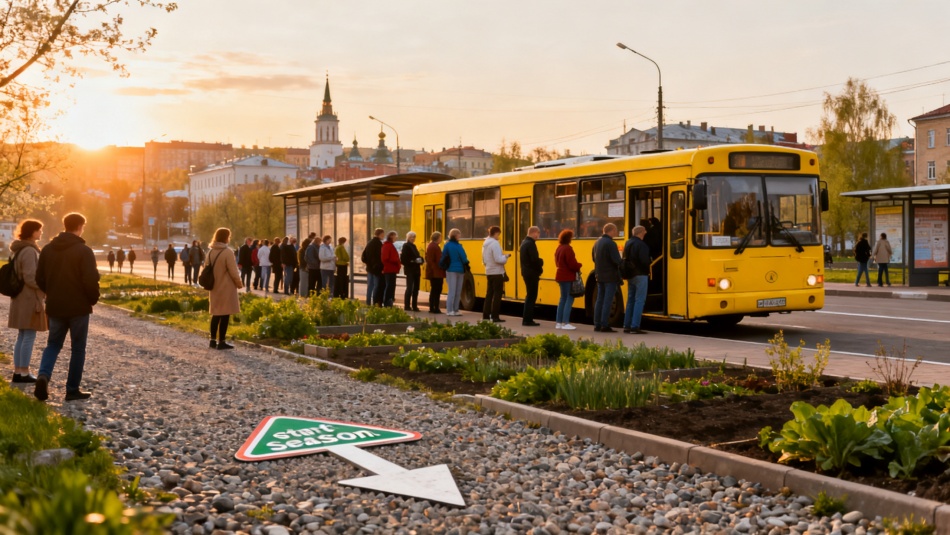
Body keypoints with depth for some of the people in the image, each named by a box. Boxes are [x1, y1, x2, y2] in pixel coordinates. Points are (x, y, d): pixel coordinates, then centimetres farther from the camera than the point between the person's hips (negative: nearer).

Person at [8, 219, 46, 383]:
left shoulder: (21, 250, 14)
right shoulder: (29, 251, -17)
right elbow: (30, 278, -22)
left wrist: (44, 285, 15)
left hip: (21, 298, 10)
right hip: (30, 299, -10)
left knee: (22, 336, 13)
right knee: (29, 337, -4)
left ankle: (17, 372, 16)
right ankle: (24, 373, -1)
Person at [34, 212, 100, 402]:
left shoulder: (48, 249, 5)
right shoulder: (84, 251, -13)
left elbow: (40, 279, 8)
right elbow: (91, 281, -19)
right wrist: (93, 299, -1)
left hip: (55, 307, 5)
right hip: (79, 307, -5)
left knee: (53, 344, 16)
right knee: (78, 348, 7)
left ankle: (43, 376, -10)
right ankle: (72, 389, 10)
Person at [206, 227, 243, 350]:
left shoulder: (210, 252, 7)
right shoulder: (228, 252, -15)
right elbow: (233, 271, -15)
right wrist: (239, 283, -1)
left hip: (214, 288, 7)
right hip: (226, 288, -7)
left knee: (216, 314, 14)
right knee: (225, 315, -1)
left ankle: (213, 340, 17)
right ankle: (221, 342, 1)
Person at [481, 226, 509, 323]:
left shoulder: (485, 244, 10)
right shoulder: (495, 243, -16)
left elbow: (484, 260, 16)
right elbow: (498, 259, -22)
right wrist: (505, 257, -5)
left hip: (489, 272, 8)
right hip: (497, 272, -8)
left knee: (489, 293, 13)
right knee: (497, 294, -3)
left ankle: (485, 315, 15)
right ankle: (495, 317, -3)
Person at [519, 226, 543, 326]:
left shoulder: (524, 243, 14)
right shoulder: (531, 244, -17)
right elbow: (535, 259, -24)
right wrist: (541, 262, -5)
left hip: (526, 272, 10)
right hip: (532, 273, -10)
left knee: (530, 296, 16)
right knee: (532, 296, -5)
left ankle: (526, 319, 19)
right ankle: (527, 320, -3)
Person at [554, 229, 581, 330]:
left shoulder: (559, 248, 13)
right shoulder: (568, 248, -16)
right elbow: (572, 263, -20)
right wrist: (578, 268, -1)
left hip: (561, 275, 10)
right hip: (568, 277, -10)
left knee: (563, 298, 14)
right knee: (569, 298, -7)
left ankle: (558, 322, 14)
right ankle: (565, 323, -11)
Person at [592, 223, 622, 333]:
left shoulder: (598, 242, 10)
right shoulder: (610, 243, -16)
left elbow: (593, 257, 19)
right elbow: (617, 260, -21)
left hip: (600, 276, 8)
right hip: (610, 276, -8)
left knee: (599, 300, 11)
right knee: (607, 301, -6)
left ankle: (597, 324, 13)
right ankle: (604, 325, -6)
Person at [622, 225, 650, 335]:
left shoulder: (628, 243, 11)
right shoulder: (641, 245, -16)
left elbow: (625, 259, 14)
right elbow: (645, 260, -23)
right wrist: (648, 266, -4)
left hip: (631, 275, 9)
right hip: (640, 275, -9)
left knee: (630, 300, 14)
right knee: (639, 300, -6)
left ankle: (627, 326, 16)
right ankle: (635, 327, -10)